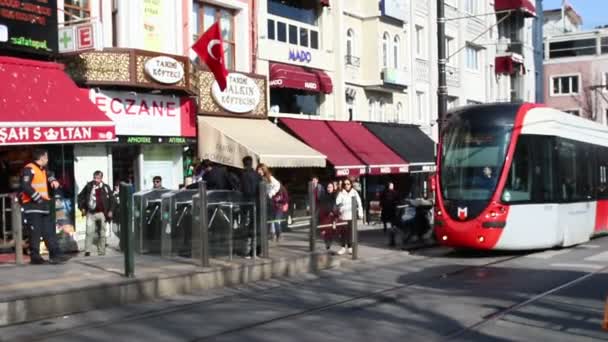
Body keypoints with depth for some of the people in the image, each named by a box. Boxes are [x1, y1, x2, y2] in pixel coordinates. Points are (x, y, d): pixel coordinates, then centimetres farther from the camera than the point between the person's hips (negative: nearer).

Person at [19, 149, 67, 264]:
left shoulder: (43, 170, 17)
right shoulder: (29, 169, -10)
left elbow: (49, 175, 40)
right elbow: (25, 186, -21)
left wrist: (53, 181, 17)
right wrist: (38, 198, -20)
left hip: (44, 205, 9)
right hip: (32, 206, -9)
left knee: (49, 231, 8)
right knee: (35, 232, -6)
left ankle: (55, 255, 10)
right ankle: (35, 257, 0)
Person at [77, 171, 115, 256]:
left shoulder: (106, 187, 2)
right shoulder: (89, 186, 3)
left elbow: (111, 199, 6)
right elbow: (81, 196, 12)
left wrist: (110, 211, -1)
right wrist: (82, 207, 3)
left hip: (102, 213, 0)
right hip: (91, 213, 0)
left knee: (102, 233, 7)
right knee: (89, 232, -10)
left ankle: (101, 251, 16)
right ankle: (87, 250, -8)